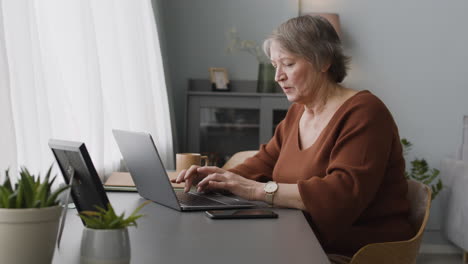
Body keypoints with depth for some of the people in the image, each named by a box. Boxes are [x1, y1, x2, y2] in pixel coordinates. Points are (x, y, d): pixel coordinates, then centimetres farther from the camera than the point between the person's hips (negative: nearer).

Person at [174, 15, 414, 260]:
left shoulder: (363, 114, -16)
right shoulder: (297, 113, 12)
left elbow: (345, 192, -28)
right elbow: (264, 164, 16)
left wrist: (258, 190, -29)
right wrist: (225, 177, -6)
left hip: (356, 255, -7)